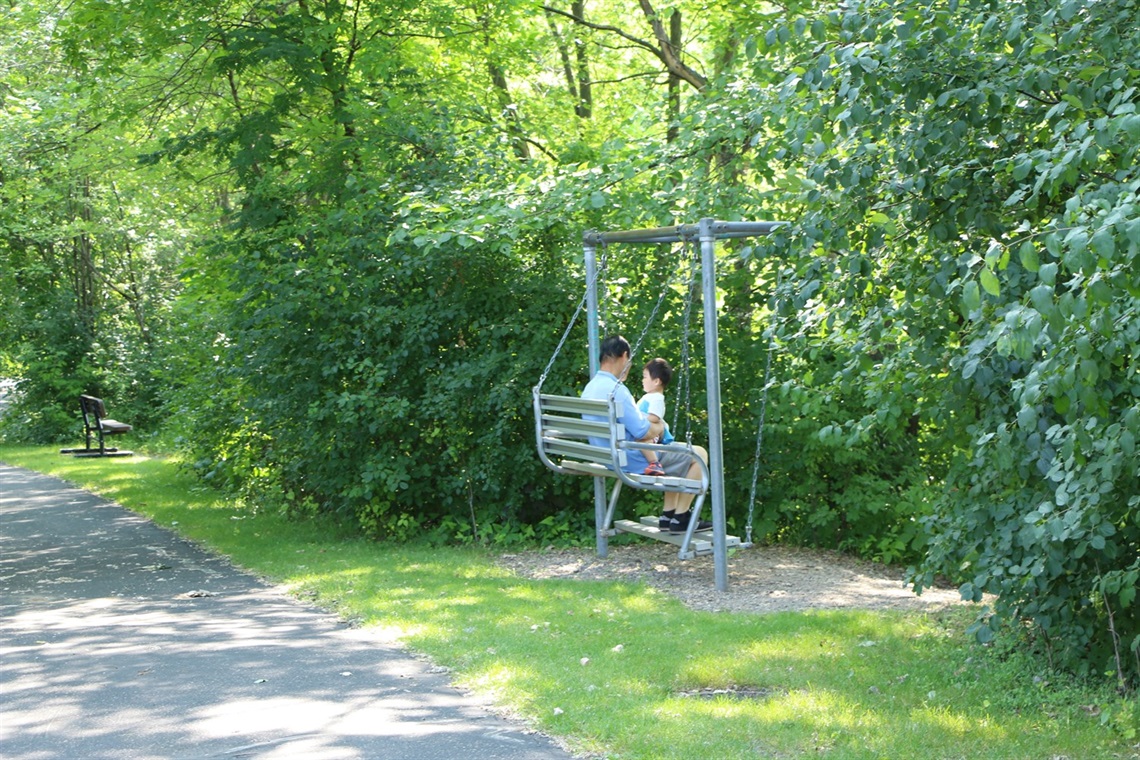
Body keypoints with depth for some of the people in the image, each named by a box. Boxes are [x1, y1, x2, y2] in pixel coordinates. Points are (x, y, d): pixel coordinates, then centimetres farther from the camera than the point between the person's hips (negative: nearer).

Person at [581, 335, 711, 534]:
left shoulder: (589, 389, 6)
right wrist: (659, 428, -4)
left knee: (677, 454, 29)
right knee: (699, 454, 3)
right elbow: (643, 432, -25)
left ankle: (669, 515, 26)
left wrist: (650, 424, 11)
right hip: (633, 462, -10)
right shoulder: (616, 390, -25)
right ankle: (680, 518, 6)